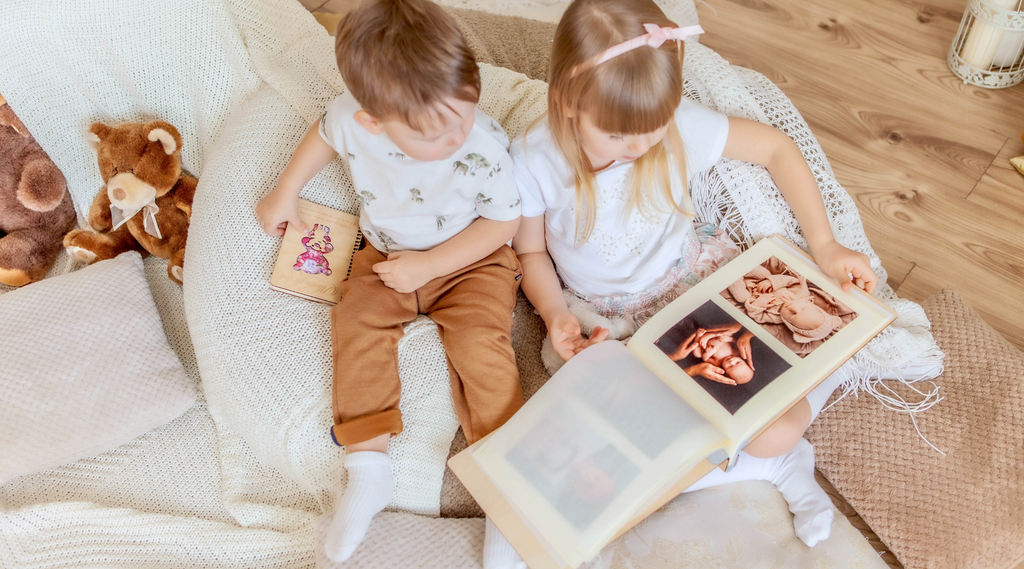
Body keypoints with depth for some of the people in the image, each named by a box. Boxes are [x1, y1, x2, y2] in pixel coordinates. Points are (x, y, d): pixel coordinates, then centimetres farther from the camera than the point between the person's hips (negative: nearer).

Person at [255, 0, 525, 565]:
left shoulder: (485, 147, -30)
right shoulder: (351, 118, -21)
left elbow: (502, 221, -17)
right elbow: (324, 135, 5)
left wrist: (428, 264, -22)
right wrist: (285, 192, 9)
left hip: (470, 260, -3)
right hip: (386, 252, 4)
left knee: (480, 344, -24)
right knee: (356, 322, -18)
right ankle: (368, 468, -11)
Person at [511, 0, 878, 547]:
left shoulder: (680, 123, -20)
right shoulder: (533, 161, -20)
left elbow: (776, 148, -4)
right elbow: (532, 253, -3)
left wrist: (824, 245, -8)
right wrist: (555, 314, -22)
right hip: (612, 322, 1)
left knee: (779, 430, -18)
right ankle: (773, 462, 2)